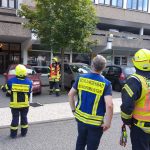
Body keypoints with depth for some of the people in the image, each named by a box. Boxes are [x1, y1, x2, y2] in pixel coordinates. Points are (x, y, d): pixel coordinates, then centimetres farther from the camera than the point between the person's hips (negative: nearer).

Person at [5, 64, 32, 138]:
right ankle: (24, 133, 25)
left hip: (14, 104, -1)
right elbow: (29, 92, 2)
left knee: (15, 118, 10)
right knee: (24, 117, 15)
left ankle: (13, 134, 19)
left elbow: (7, 88, 2)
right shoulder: (29, 82, -9)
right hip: (25, 104, 1)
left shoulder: (11, 81, -14)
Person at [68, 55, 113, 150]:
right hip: (95, 122, -4)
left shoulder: (81, 78, -5)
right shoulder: (106, 84, -17)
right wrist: (107, 123, -14)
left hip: (80, 117, 4)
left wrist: (73, 109, 11)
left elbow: (70, 94, 0)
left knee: (81, 140, 29)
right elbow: (109, 105, -26)